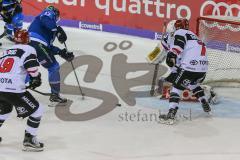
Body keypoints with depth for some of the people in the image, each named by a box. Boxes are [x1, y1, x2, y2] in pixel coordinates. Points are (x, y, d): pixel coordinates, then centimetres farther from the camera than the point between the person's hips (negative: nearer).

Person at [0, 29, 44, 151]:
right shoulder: (28, 50, 4)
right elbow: (32, 67, -11)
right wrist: (36, 79, 7)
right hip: (12, 89, -7)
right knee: (37, 110, 5)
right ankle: (29, 140, 2)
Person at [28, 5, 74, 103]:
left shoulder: (50, 29, 34)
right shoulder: (50, 13, 11)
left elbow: (49, 47, 26)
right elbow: (46, 20, -15)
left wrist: (62, 53, 21)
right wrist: (58, 30, -19)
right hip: (36, 43, -9)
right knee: (54, 67, 0)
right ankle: (55, 95, 4)